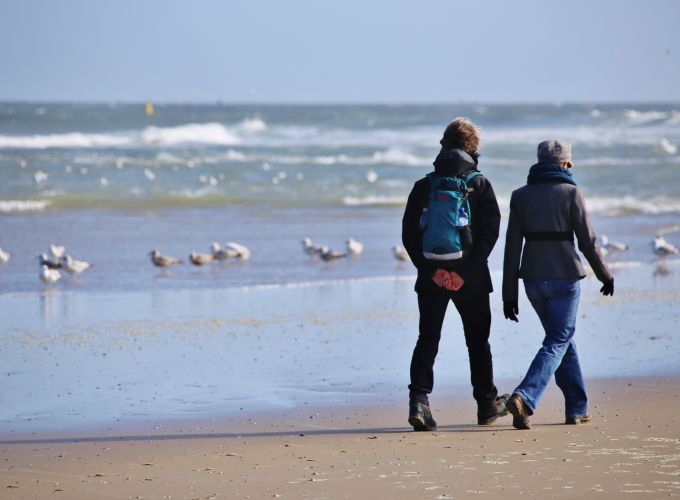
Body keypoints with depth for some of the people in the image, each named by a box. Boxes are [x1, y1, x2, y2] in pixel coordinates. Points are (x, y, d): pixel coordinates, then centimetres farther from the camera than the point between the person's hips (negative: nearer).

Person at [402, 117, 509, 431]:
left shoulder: (423, 186, 3)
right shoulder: (480, 185, -3)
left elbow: (408, 234, -3)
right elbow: (489, 232, -12)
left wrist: (431, 269, -8)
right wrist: (466, 271, -13)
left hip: (431, 278, 1)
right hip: (471, 280, -1)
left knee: (427, 340, 3)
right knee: (477, 341, 13)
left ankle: (419, 400, -15)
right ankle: (486, 404, 25)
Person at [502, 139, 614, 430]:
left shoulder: (520, 196, 5)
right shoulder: (570, 193, -5)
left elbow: (512, 246, 2)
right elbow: (587, 240, -5)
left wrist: (509, 295, 4)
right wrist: (605, 275, 9)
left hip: (533, 279, 4)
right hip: (564, 276, -4)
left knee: (562, 338, 19)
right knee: (557, 342, -2)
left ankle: (577, 408, 21)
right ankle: (524, 398, -23)